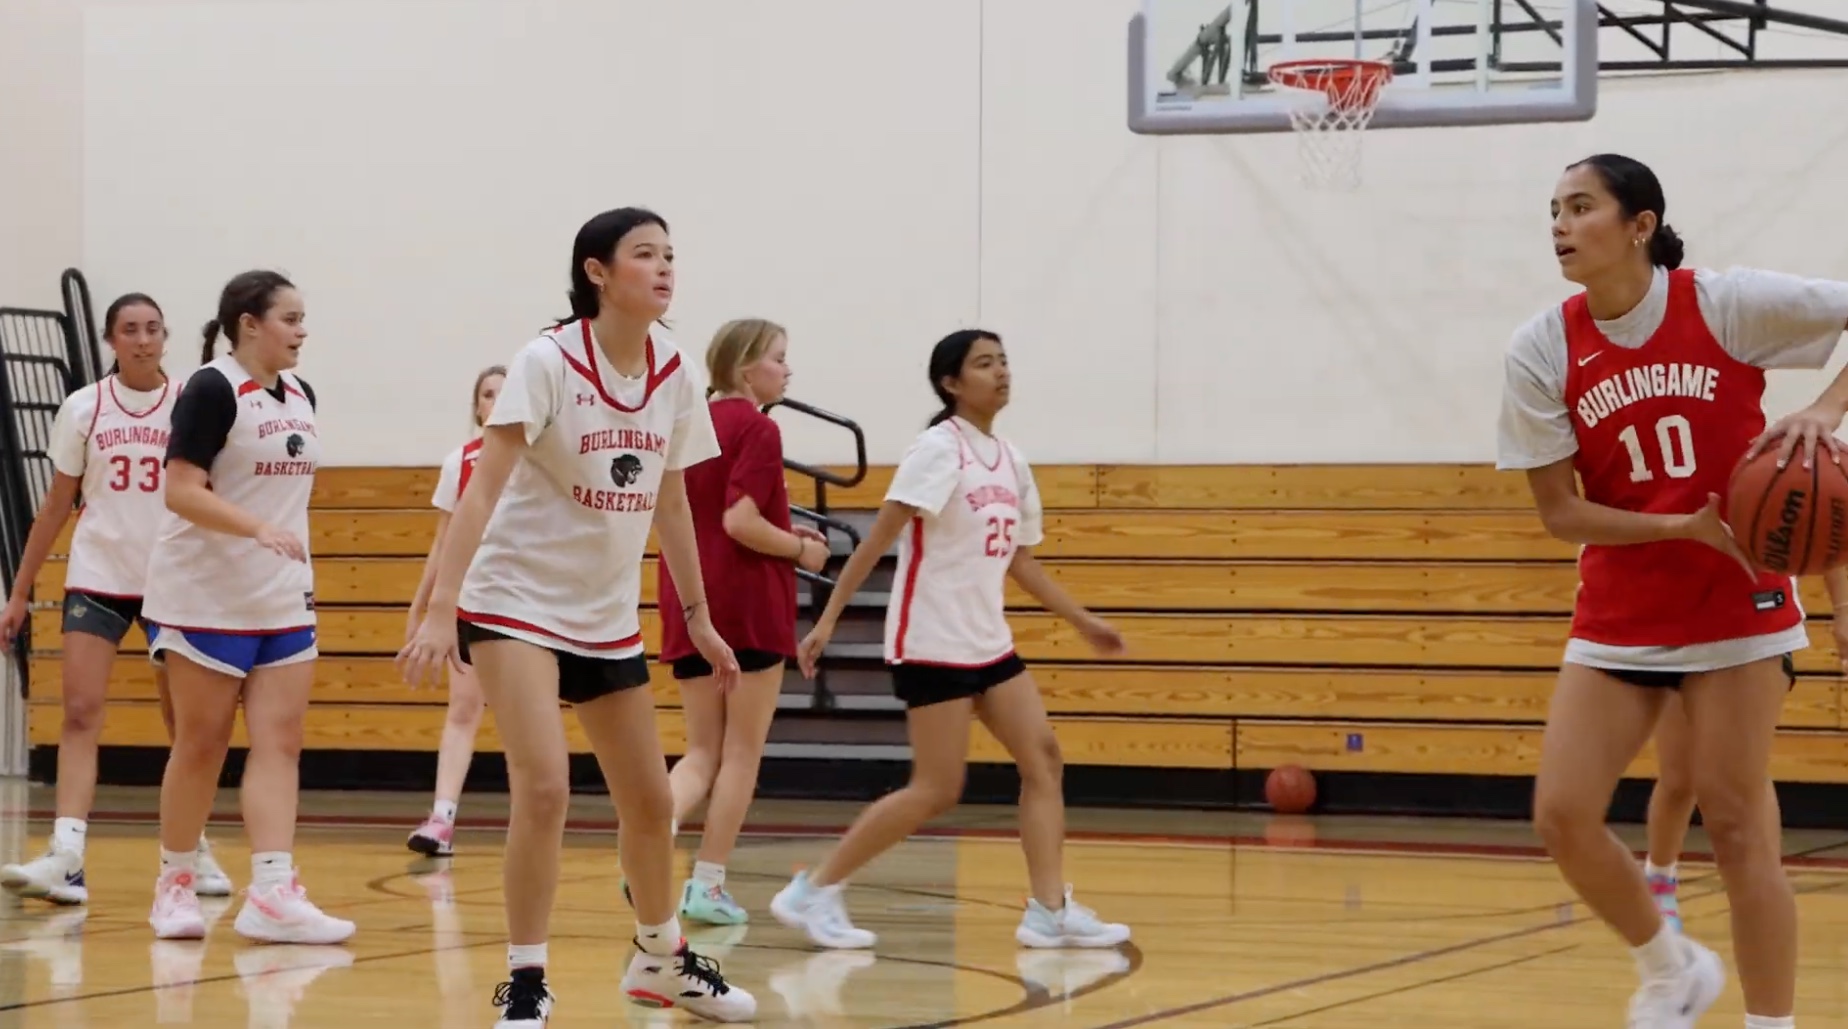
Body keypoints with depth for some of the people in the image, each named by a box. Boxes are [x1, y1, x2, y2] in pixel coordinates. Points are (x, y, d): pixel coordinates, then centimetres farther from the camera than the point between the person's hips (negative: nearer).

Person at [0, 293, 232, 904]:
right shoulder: (83, 409, 1)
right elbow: (56, 506, 7)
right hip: (97, 577, 0)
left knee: (185, 724, 8)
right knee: (81, 712, -12)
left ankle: (192, 851, 22)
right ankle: (66, 857, -21)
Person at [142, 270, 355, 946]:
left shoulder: (299, 397, 10)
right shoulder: (212, 390, -12)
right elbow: (181, 491, -19)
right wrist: (260, 529, -30)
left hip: (283, 602, 7)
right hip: (207, 601, -7)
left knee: (280, 743, -4)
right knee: (201, 744, 2)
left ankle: (271, 893, -9)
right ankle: (175, 884, 15)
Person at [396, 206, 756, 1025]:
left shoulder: (676, 378, -1)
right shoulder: (547, 363, -18)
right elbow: (482, 490, -25)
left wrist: (697, 616, 16)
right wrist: (440, 610, -33)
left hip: (608, 615, 6)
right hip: (516, 601, -6)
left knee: (650, 801, 13)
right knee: (544, 786, -21)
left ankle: (661, 960, 36)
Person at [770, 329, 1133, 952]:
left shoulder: (1011, 462, 11)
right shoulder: (939, 449, -12)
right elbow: (878, 538, -15)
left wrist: (1082, 621, 22)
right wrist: (829, 618, -19)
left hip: (988, 643, 8)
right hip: (931, 644, -8)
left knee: (1043, 760, -1)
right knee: (937, 791, -8)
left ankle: (1050, 912, 2)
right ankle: (813, 892, 0)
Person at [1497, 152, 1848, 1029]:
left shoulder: (1727, 305, -12)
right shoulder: (1542, 352, -7)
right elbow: (1560, 512, -7)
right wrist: (1688, 526, -20)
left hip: (1736, 604, -3)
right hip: (1618, 617, 3)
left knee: (1734, 823, -6)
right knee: (1562, 816, -5)